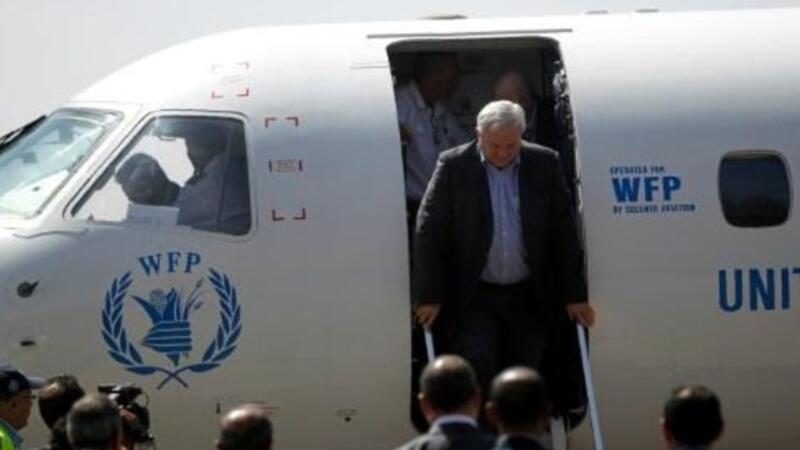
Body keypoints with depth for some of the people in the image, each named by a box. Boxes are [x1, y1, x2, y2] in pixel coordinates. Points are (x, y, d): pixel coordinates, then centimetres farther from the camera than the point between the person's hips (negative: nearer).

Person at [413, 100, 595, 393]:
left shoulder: (545, 164, 1)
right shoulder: (454, 166, -5)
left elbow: (564, 233, 5)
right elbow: (429, 233, -4)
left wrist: (574, 295, 3)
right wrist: (429, 297, -8)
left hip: (528, 297, 2)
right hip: (474, 296, -2)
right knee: (477, 363, -17)